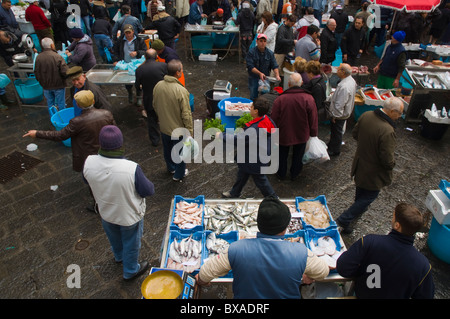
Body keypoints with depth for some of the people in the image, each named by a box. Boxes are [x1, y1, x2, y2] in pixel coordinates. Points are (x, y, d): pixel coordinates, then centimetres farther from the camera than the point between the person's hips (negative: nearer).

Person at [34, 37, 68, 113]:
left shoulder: (38, 58, -4)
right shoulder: (57, 57, -19)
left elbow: (36, 73, 4)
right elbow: (65, 72, -21)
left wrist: (42, 83, 18)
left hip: (46, 87, 4)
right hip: (58, 85, -4)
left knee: (50, 105, 18)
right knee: (61, 105, 10)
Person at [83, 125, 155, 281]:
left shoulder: (89, 162, -25)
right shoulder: (132, 168, -38)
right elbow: (148, 191, -25)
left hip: (106, 213, 4)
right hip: (130, 216, -4)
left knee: (114, 238, 34)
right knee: (131, 243, 25)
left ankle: (119, 256, 65)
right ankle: (131, 271, 49)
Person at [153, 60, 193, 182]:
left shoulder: (158, 86, -10)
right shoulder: (181, 91, -29)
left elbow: (155, 106, 5)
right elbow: (186, 114, -24)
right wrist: (190, 131, -12)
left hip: (164, 127, 6)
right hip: (178, 129, -6)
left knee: (167, 149, 27)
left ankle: (171, 168, 52)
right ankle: (179, 175, 37)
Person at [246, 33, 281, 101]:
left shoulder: (270, 53, 4)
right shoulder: (251, 52, -7)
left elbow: (275, 66, -1)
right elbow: (250, 67, -15)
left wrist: (277, 75, -20)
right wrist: (260, 73, -28)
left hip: (266, 78, 3)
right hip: (254, 78, -3)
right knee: (254, 97, -8)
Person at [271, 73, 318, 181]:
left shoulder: (280, 99, -21)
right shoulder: (308, 99, -18)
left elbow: (274, 118, -12)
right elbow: (313, 119, -10)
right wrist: (313, 133, 6)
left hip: (284, 134, -1)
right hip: (302, 135, 1)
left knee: (282, 155, 22)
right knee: (298, 156, 23)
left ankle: (281, 174, 41)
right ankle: (294, 175, 42)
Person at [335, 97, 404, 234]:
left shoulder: (366, 115, -13)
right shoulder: (388, 131, -35)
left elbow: (355, 133, 4)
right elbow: (387, 160, -29)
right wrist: (392, 165, -7)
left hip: (359, 164, 8)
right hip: (374, 172, -8)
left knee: (361, 190, 32)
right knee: (370, 195, 13)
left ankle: (358, 209, 60)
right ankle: (343, 220, 13)